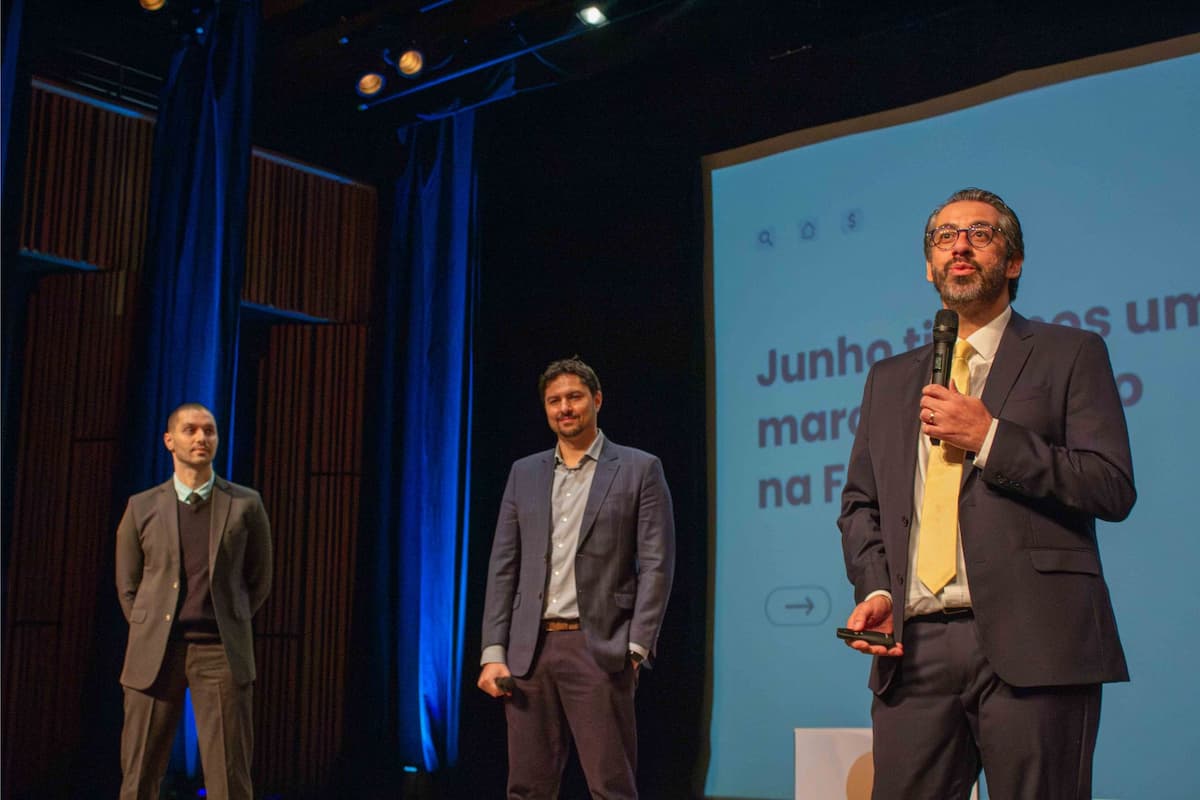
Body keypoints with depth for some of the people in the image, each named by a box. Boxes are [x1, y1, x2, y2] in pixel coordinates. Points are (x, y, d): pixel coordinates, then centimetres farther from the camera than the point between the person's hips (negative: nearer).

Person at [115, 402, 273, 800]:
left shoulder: (245, 505, 3)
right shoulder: (141, 508, 6)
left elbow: (258, 581, 13)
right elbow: (128, 586, 16)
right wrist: (153, 634, 12)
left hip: (221, 654, -1)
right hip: (156, 654, 1)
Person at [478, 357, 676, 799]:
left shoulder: (639, 469, 3)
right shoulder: (524, 473, 14)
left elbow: (656, 565, -2)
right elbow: (503, 568, 11)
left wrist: (636, 649, -10)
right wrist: (493, 653, 3)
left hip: (598, 648, -4)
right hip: (529, 650, 4)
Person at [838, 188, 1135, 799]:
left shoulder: (1069, 355, 7)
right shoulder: (890, 379, 20)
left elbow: (1113, 487, -3)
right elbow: (859, 504, 18)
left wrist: (989, 438, -10)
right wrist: (874, 590, 1)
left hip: (1031, 641, -3)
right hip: (915, 647, 4)